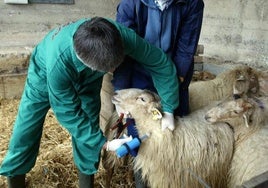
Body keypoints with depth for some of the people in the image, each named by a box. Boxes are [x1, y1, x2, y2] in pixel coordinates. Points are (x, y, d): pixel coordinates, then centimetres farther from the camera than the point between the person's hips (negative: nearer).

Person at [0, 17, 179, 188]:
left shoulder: (122, 35, -39)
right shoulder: (58, 63, -45)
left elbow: (161, 62, -24)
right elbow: (68, 113, -29)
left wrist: (169, 110, -20)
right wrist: (103, 143, -27)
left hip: (87, 77, 3)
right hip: (45, 74, -2)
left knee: (89, 126, -2)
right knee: (25, 133, 4)